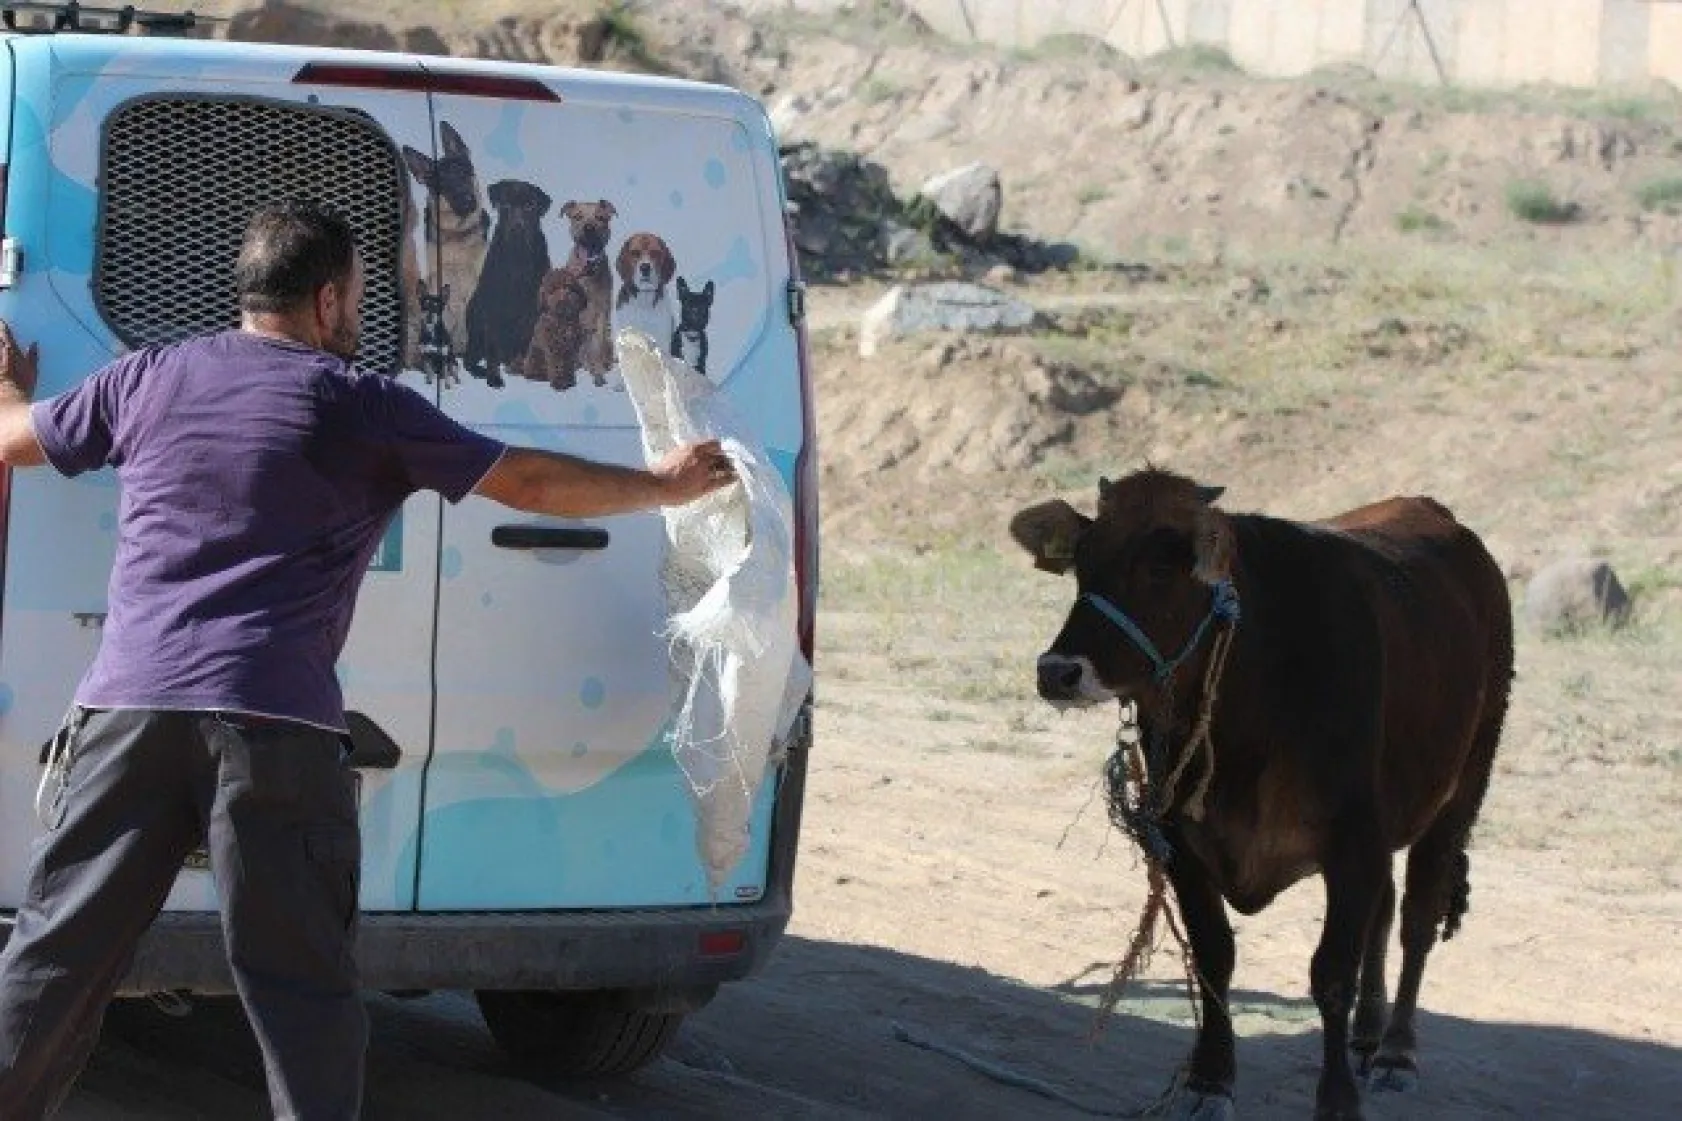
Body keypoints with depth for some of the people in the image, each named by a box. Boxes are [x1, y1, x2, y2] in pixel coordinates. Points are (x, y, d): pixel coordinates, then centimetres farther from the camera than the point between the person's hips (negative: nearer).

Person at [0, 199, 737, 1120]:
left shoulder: (149, 378, 14)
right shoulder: (363, 407, 4)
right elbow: (532, 483, 8)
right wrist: (664, 486, 23)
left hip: (126, 706, 3)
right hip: (274, 725, -3)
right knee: (302, 990, 2)